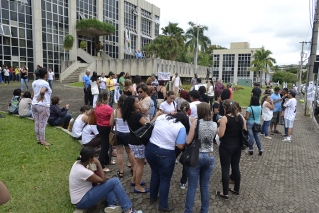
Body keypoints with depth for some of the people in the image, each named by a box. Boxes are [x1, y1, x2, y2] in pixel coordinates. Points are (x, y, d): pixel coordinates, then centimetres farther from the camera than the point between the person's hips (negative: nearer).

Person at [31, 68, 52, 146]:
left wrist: (36, 99, 14)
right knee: (42, 124, 0)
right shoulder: (45, 83, -15)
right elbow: (42, 91, -32)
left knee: (36, 123, 14)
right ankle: (43, 141, 9)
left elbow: (33, 94, 12)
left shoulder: (34, 82, 11)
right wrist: (41, 97, -15)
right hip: (43, 106, -8)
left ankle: (38, 139, 25)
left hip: (34, 104, 8)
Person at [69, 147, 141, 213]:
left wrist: (107, 178, 0)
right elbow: (102, 180, -19)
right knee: (115, 182, -13)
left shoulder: (78, 163, -2)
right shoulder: (82, 171, -30)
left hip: (82, 194, 9)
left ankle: (111, 205, 3)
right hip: (82, 201, -9)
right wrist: (98, 163, -18)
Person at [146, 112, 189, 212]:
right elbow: (180, 146, -12)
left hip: (150, 149, 7)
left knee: (155, 173, 28)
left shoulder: (161, 116, 4)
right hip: (165, 154, -6)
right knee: (165, 179, 13)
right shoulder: (181, 127, -12)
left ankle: (153, 196, 46)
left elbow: (153, 126, 20)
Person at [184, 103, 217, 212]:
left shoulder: (196, 122, -12)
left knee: (192, 187, 6)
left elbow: (188, 141, -12)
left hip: (196, 156, -4)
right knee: (205, 186, 17)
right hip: (209, 157, 4)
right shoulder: (214, 124, 0)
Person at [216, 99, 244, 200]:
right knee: (236, 167, 18)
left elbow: (220, 134, -18)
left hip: (226, 146, -6)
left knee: (225, 169, 4)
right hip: (237, 145, 6)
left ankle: (225, 193, 13)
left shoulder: (225, 118, -17)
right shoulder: (241, 117, 1)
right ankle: (236, 189, 32)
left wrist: (218, 128, 1)